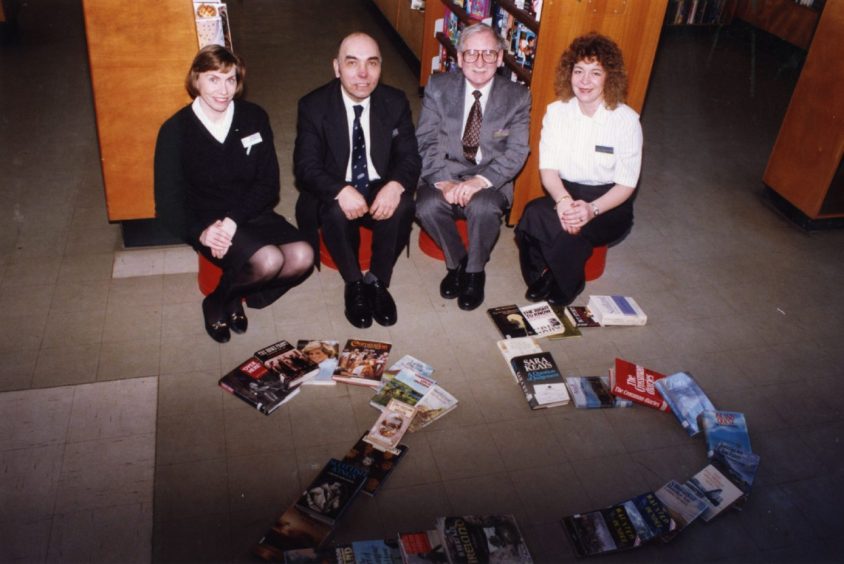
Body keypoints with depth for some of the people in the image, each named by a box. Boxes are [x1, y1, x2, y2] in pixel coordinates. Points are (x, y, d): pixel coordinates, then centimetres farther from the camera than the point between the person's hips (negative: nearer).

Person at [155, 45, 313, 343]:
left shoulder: (254, 118, 1)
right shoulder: (175, 131, -6)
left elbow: (269, 183, -2)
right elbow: (168, 201, -5)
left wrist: (235, 220, -18)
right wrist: (200, 232, -25)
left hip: (253, 214, 4)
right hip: (208, 222, -4)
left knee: (303, 256, -23)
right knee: (269, 260, -30)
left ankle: (236, 296, 2)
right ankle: (217, 301, 0)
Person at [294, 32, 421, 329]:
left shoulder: (396, 102, -4)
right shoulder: (313, 106, -10)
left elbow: (409, 157, -4)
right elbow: (305, 166, -14)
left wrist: (396, 185, -29)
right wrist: (341, 190, -36)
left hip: (381, 191, 2)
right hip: (335, 194, -1)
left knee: (403, 206, -30)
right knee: (336, 212, -34)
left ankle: (378, 281, -8)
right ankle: (354, 284, -8)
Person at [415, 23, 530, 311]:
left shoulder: (517, 97, -2)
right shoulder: (438, 87, 0)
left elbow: (517, 152, -9)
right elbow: (426, 142, -5)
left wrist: (480, 181, -25)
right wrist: (443, 181, -22)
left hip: (490, 180, -1)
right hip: (443, 173, 1)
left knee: (483, 208, -34)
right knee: (428, 206, -30)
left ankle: (474, 271, -4)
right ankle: (456, 261, 0)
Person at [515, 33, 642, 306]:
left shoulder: (626, 120, -8)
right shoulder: (556, 111, 0)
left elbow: (626, 183, -8)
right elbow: (547, 168, -4)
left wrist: (592, 209, -27)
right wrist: (563, 200, -26)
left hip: (609, 204, -2)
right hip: (564, 194, 2)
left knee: (576, 229, -34)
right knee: (535, 213, -31)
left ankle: (557, 294, -5)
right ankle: (542, 278, -5)